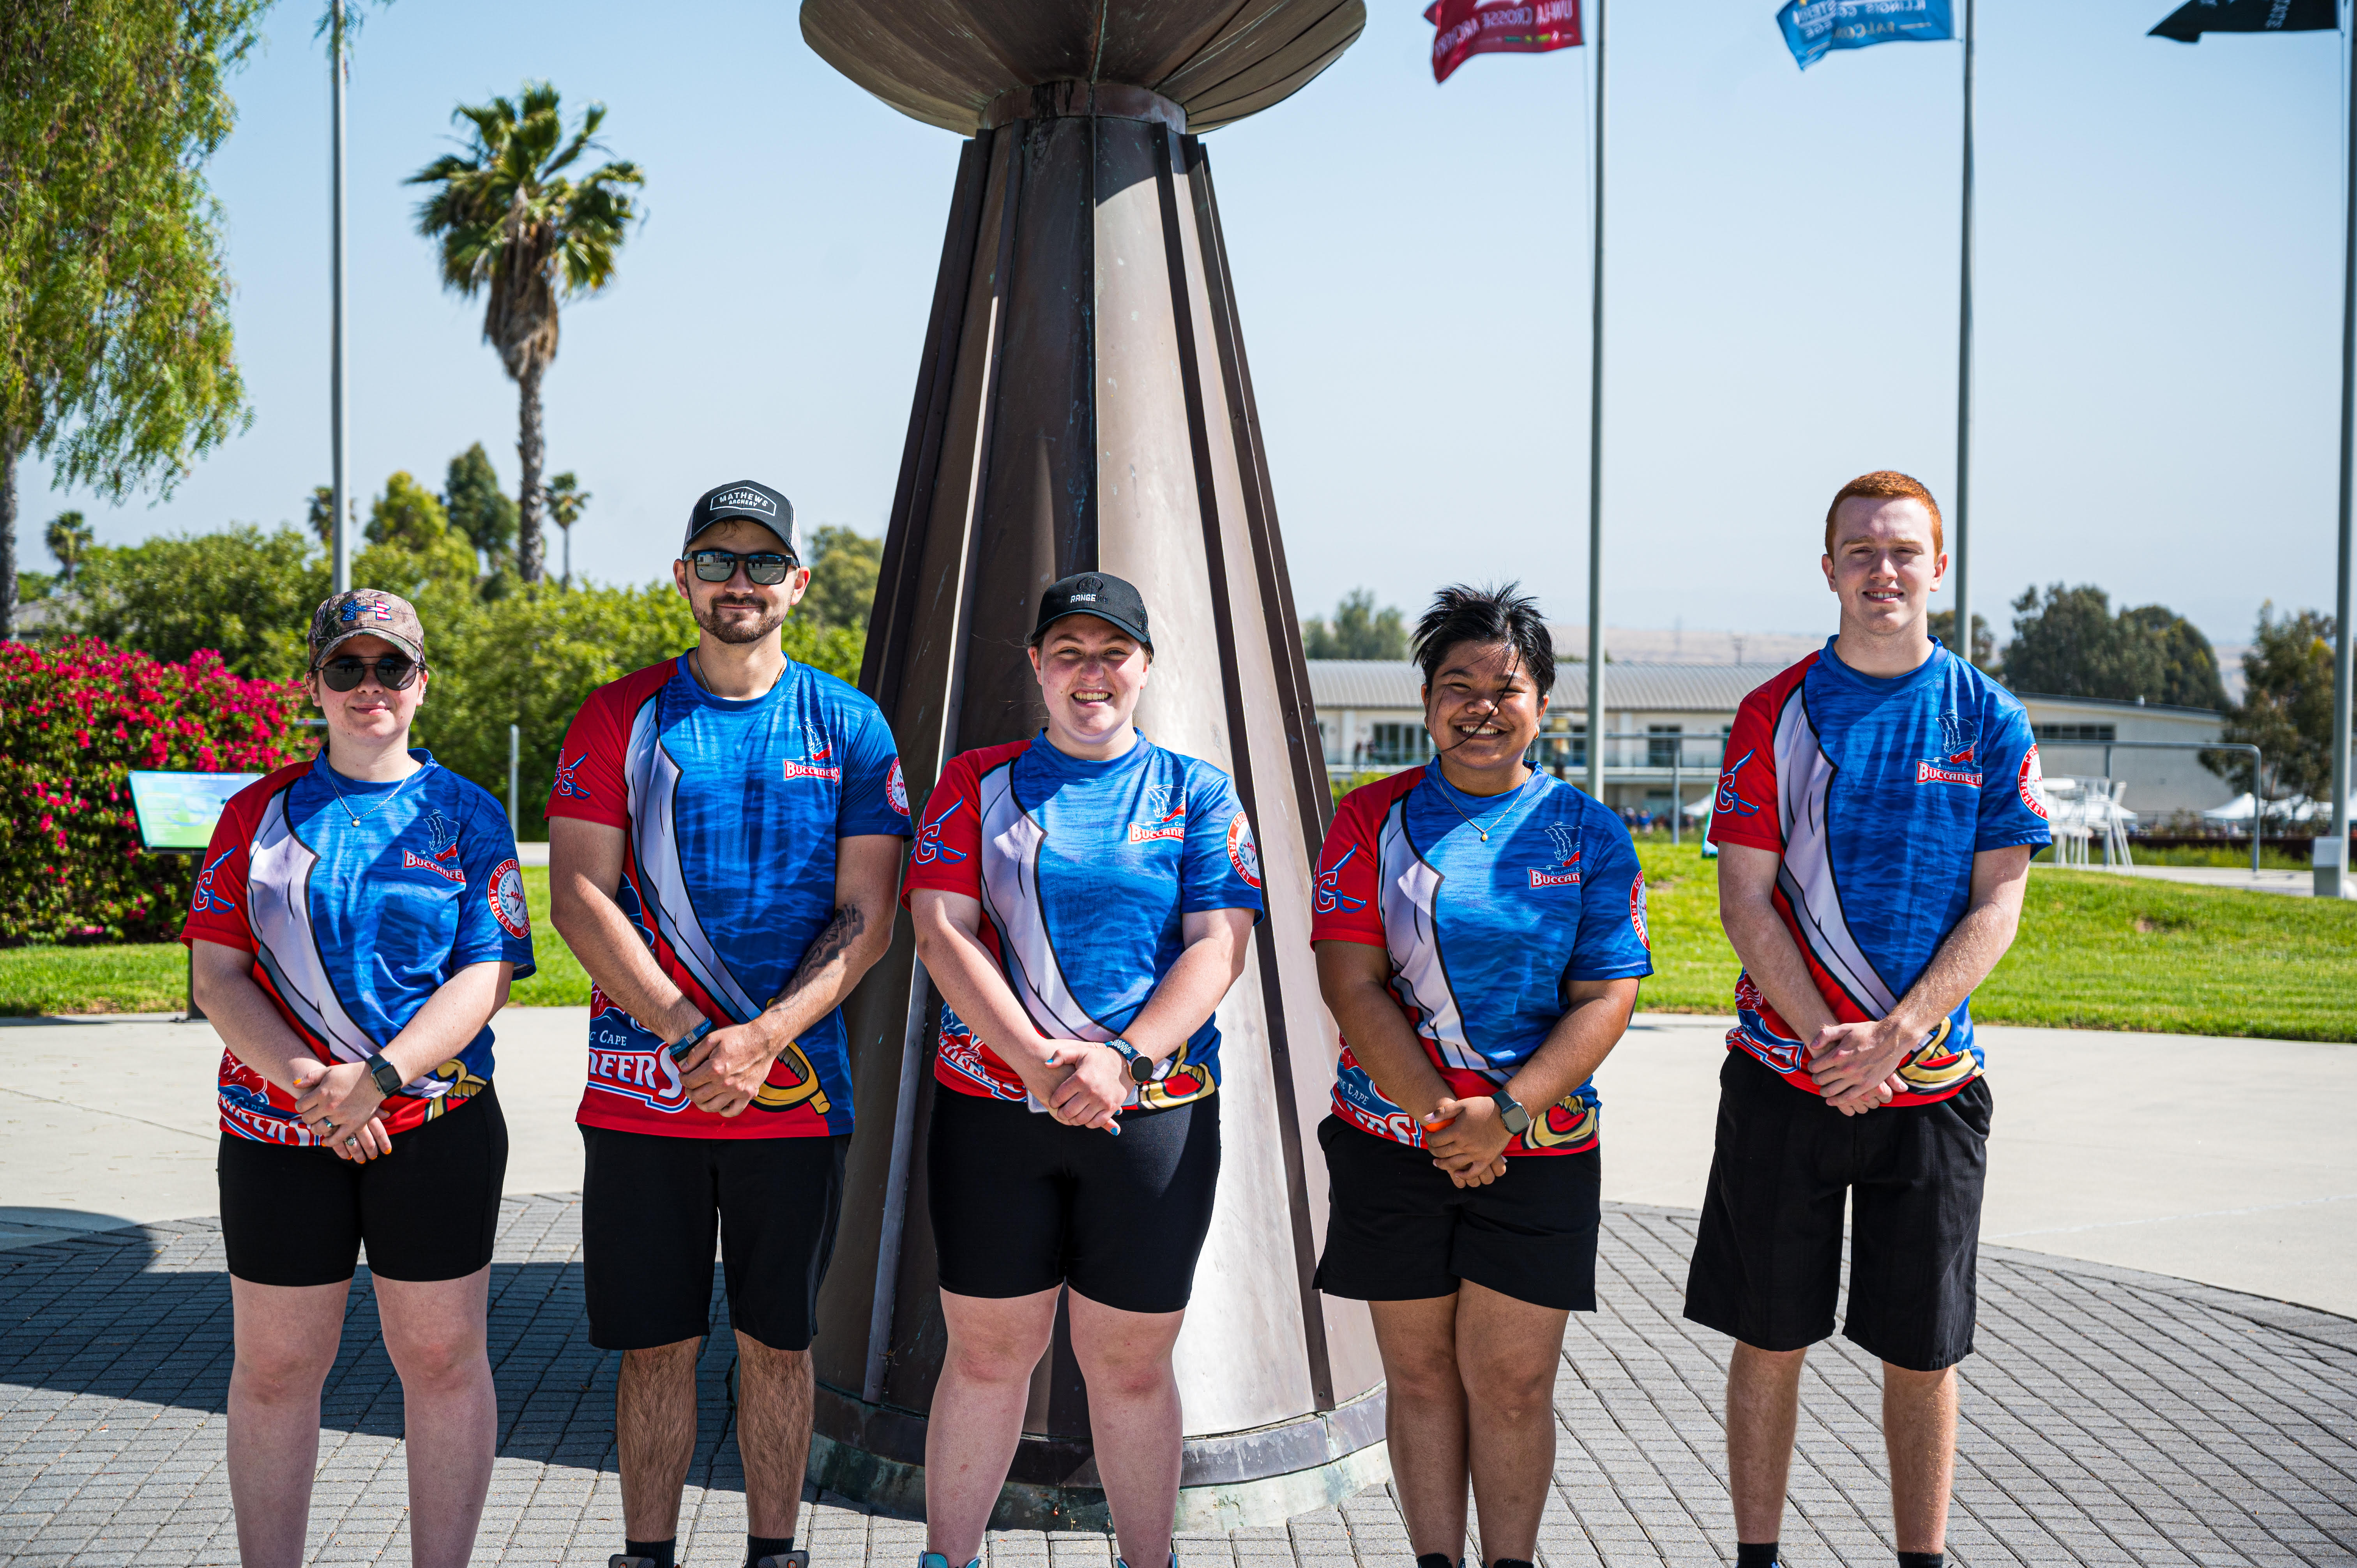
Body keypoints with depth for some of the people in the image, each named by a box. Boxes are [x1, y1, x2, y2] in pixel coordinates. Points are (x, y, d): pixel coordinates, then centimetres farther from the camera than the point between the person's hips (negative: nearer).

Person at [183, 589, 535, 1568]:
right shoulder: (257, 814, 8)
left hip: (436, 1128, -1)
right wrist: (307, 1081, -14)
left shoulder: (466, 815, 4)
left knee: (442, 1358, 5)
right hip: (277, 1132, 1)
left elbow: (487, 976, -4)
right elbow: (217, 977, 1)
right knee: (274, 1369, 8)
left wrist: (378, 1076, -18)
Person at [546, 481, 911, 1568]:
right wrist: (686, 1034, -13)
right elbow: (579, 897, -3)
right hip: (641, 1088, 0)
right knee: (655, 1343, 7)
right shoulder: (620, 719, 3)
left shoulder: (848, 727, 4)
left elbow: (866, 918, -1)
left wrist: (764, 1038, -14)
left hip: (797, 1094, 0)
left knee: (777, 1342, 10)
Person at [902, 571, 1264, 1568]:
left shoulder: (1197, 794, 7)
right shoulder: (977, 784, 7)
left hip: (1156, 1115, 0)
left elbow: (1219, 947, -2)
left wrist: (1124, 1060, -16)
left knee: (1131, 1367, 8)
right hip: (991, 1108, 0)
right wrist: (1041, 1063, -14)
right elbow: (942, 933, -3)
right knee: (987, 1353, 7)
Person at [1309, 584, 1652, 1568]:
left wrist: (1505, 1111, -16)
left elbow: (1607, 998, -3)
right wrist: (1442, 1119, -13)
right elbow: (1351, 983, -5)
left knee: (1513, 1382, 4)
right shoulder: (1374, 819, 2)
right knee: (1421, 1376, 10)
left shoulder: (1588, 834, 3)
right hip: (1391, 1143, 0)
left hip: (1537, 1148, 0)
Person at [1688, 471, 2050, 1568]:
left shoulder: (1988, 722, 2)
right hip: (1784, 1075, 0)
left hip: (1931, 1085, 0)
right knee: (1769, 1340, 7)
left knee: (1922, 1351, 8)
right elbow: (1746, 904, -3)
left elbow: (1997, 907, -2)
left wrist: (1891, 1037, -13)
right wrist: (1827, 1041, -14)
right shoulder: (1775, 715, 1)